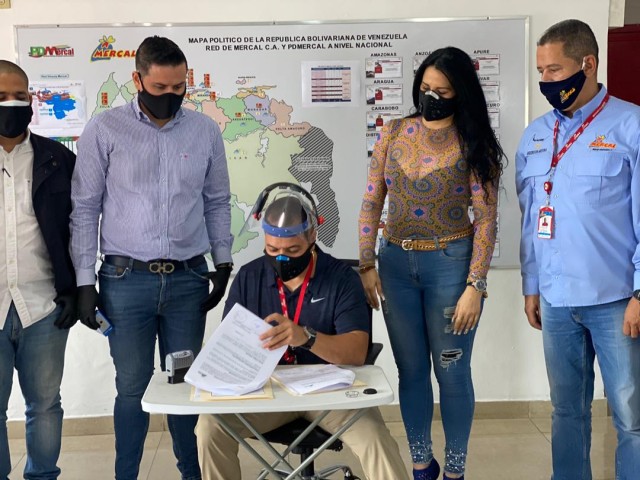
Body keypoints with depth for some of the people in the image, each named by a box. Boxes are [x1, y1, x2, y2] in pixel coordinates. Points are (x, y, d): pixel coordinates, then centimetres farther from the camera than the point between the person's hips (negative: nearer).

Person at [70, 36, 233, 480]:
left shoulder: (206, 131, 5)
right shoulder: (105, 130, -2)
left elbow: (217, 202, 12)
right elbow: (85, 208, 0)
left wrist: (223, 265, 7)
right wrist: (85, 281, -3)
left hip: (188, 277, 2)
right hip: (126, 278, -1)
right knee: (133, 385, 5)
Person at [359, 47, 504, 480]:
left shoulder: (473, 146, -6)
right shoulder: (394, 134, 3)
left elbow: (486, 220, -8)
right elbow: (371, 203, 5)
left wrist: (474, 286, -14)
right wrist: (367, 265, -2)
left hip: (450, 265, -3)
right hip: (396, 264, 3)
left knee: (451, 372, 7)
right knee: (411, 369, 13)